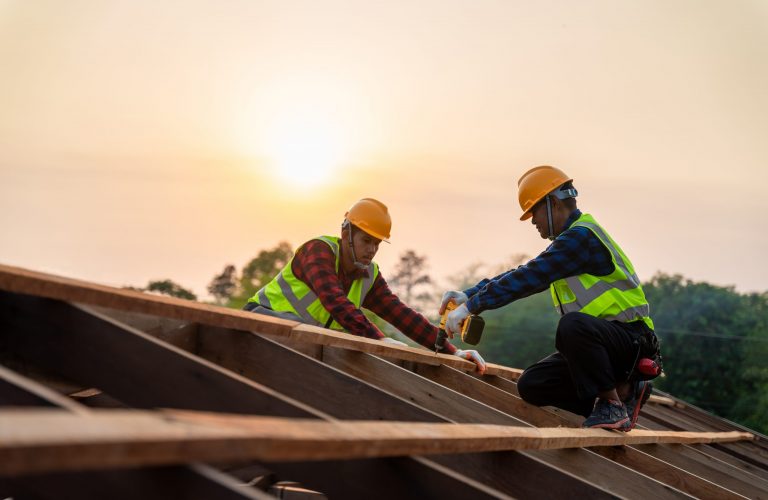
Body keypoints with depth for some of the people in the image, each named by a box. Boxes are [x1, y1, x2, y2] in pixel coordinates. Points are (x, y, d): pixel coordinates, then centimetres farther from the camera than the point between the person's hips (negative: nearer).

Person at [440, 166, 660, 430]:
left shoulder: (581, 236, -16)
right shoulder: (569, 241, 17)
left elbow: (529, 278, -22)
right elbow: (524, 275, 17)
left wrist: (471, 306, -18)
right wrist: (469, 294, 6)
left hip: (630, 338, -10)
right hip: (598, 344, 10)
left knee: (572, 325, -39)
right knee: (531, 385, -1)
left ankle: (612, 404, -19)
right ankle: (623, 391, 6)